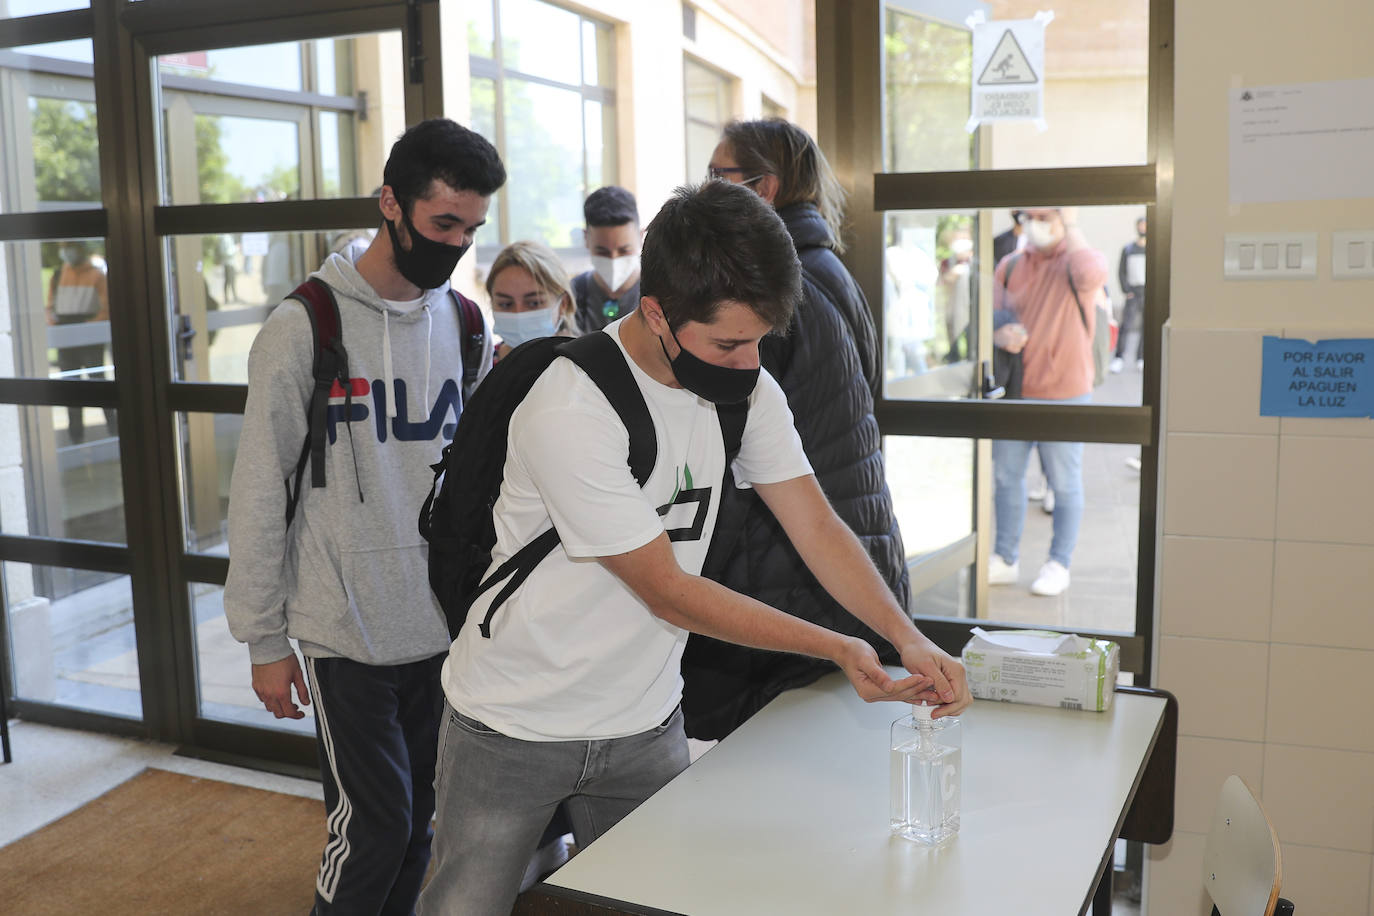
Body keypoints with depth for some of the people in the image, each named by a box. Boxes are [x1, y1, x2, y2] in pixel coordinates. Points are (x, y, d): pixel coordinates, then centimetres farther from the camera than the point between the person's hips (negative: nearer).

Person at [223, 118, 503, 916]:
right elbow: (260, 491, -6)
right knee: (374, 827, -2)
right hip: (348, 631, -4)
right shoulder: (306, 326, -10)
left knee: (417, 825, 14)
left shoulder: (467, 325, 4)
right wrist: (264, 639, -5)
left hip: (444, 625, 5)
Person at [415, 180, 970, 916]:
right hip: (516, 725, -5)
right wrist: (835, 648, -23)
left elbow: (817, 527, -4)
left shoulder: (746, 388, -6)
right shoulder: (568, 407, -27)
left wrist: (909, 638, -19)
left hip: (644, 724, 5)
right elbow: (667, 591, -23)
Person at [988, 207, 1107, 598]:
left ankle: (1058, 565, 20)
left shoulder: (1076, 259, -9)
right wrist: (1000, 335, -17)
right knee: (1005, 476, 11)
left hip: (1063, 393, -5)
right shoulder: (1010, 265, 7)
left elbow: (1091, 275, -34)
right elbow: (991, 316, 6)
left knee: (1065, 483, 7)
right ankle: (1005, 559, 25)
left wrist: (1071, 224, -25)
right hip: (1013, 391, 5)